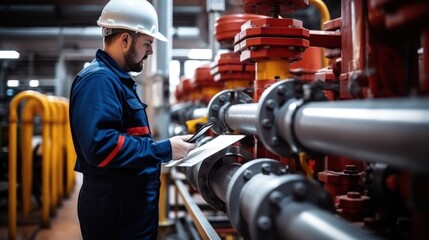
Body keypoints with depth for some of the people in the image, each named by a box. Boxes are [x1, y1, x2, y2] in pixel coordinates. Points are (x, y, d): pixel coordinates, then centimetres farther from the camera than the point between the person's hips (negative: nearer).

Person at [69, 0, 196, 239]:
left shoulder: (116, 79, 16)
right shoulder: (99, 79, -18)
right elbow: (100, 146, -30)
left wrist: (165, 149, 12)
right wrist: (164, 150, -23)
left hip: (131, 203, 10)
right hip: (116, 207, -10)